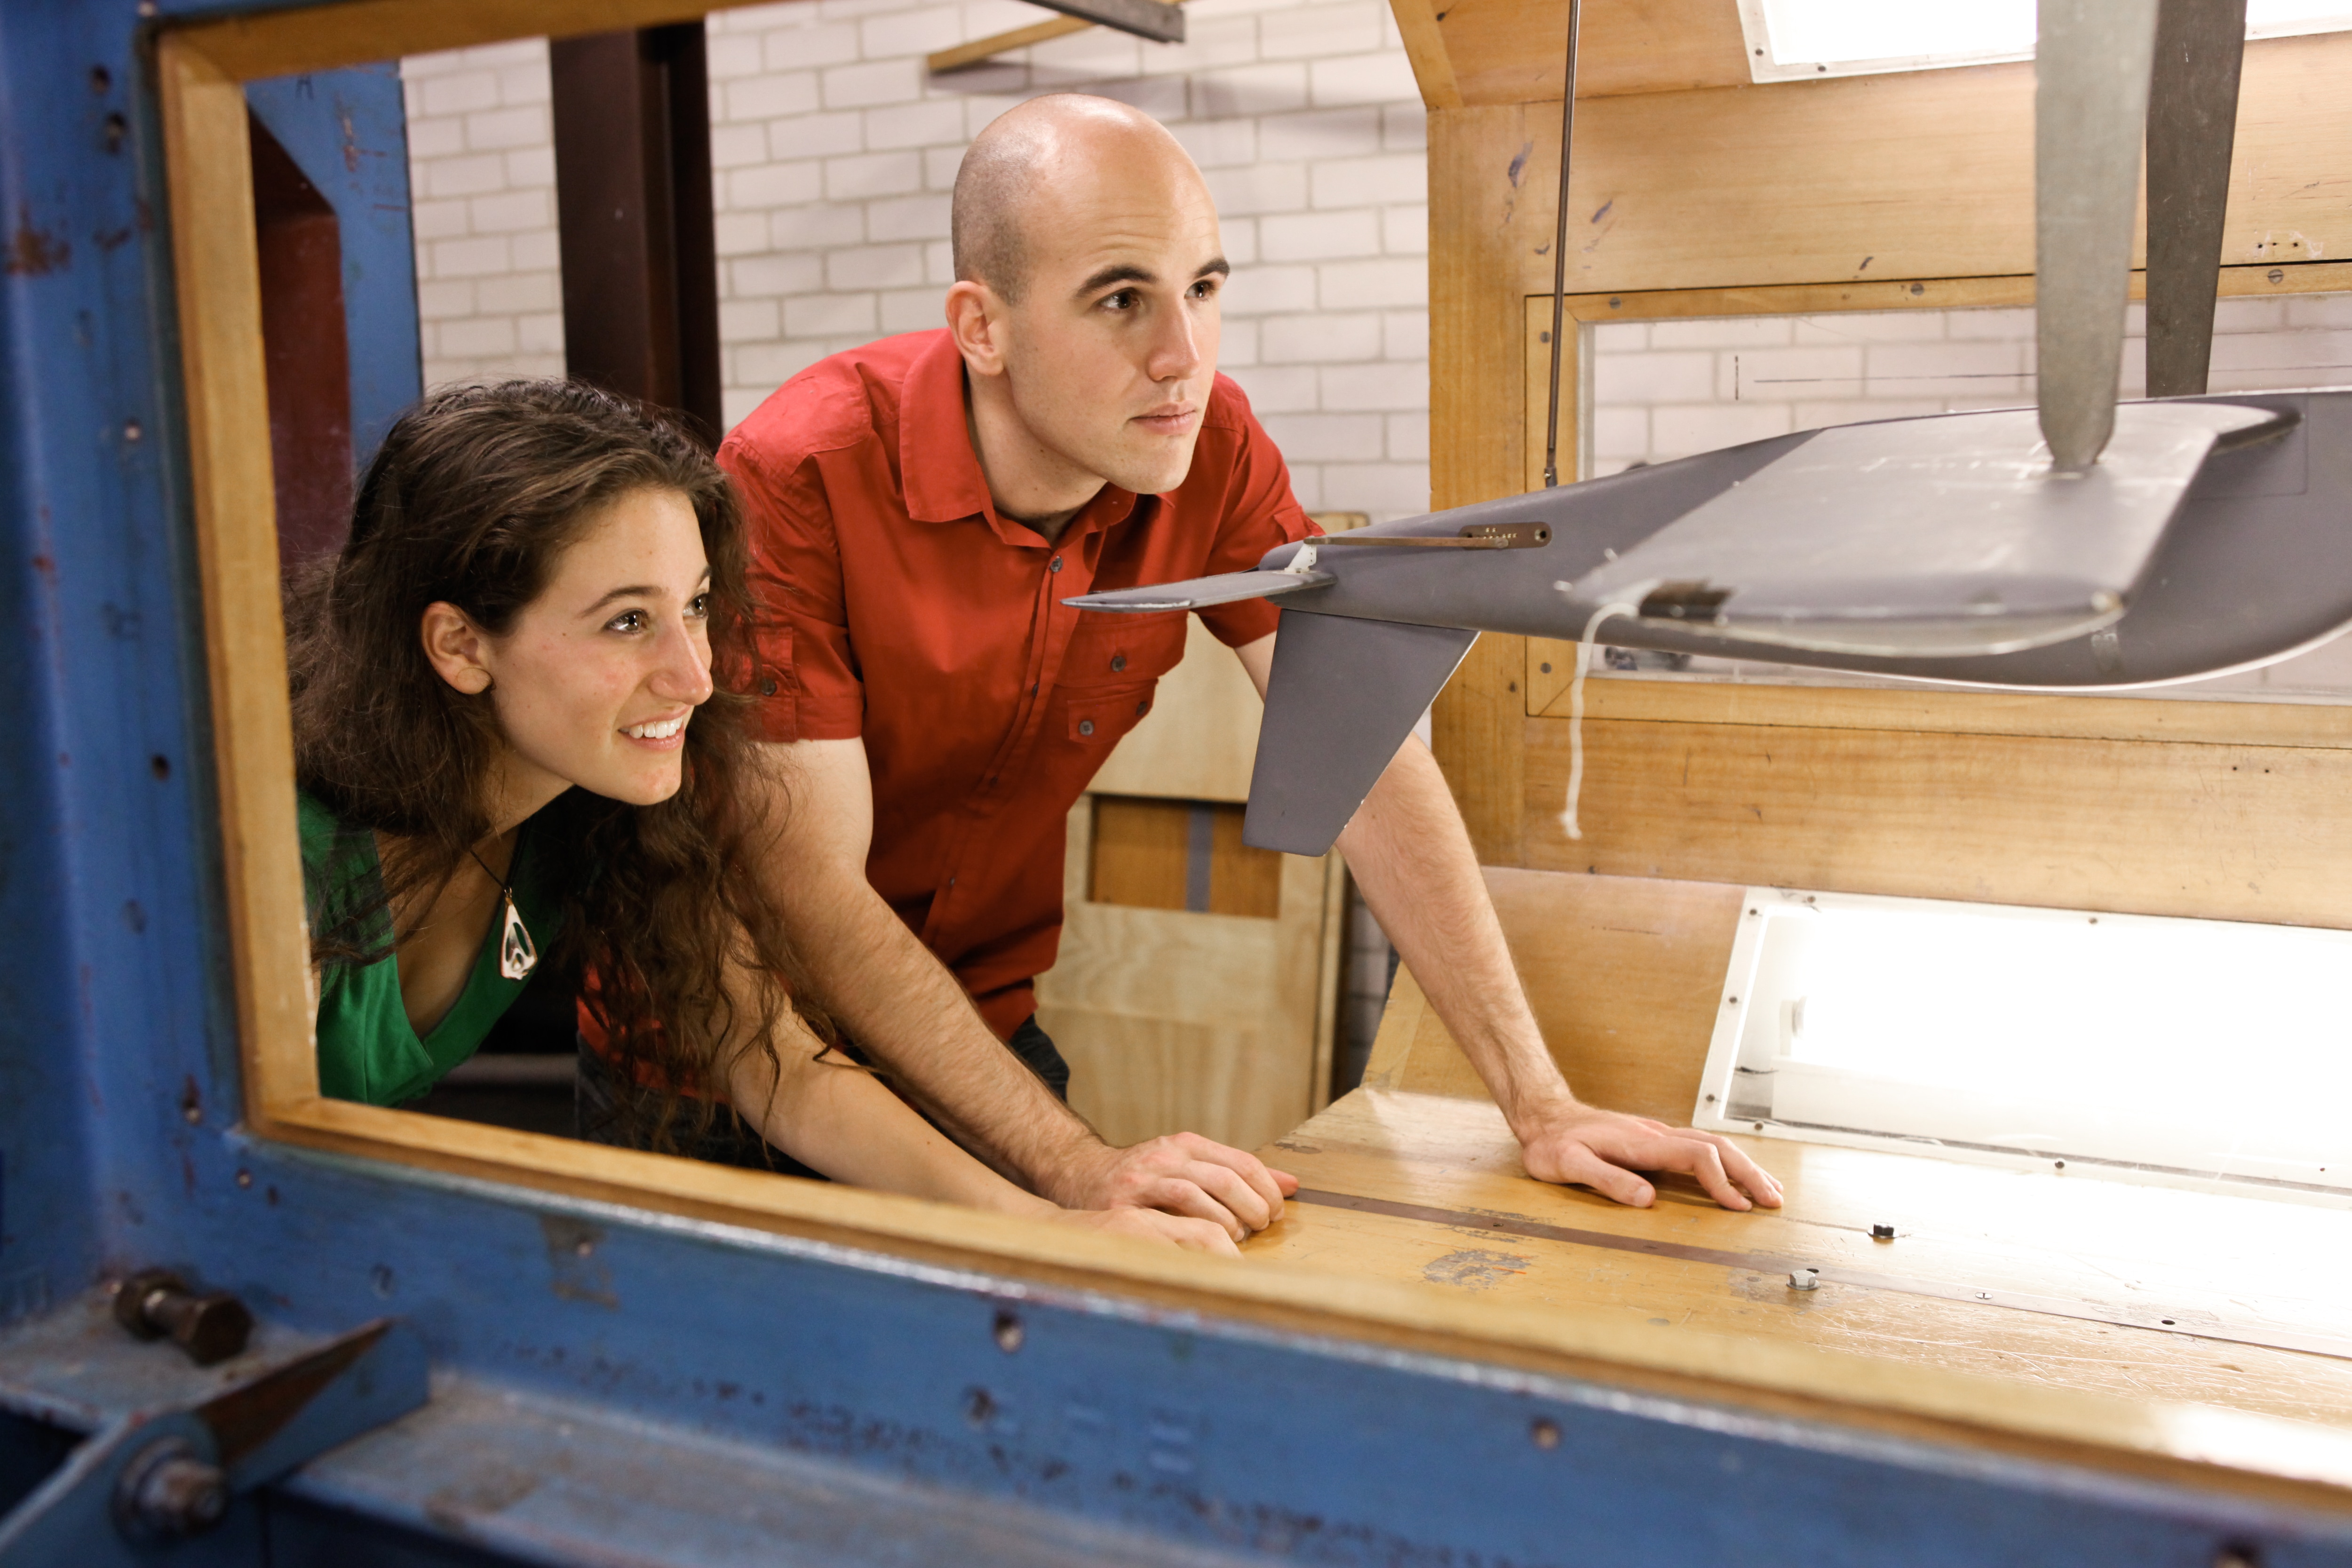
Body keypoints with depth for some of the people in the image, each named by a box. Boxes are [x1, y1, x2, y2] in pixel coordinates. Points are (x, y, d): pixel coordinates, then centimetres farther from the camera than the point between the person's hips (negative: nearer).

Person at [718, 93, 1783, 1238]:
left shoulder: (1208, 449, -11)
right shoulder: (798, 479, -25)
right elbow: (812, 893, -26)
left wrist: (1537, 1102, -17)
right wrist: (1078, 1166, -34)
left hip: (989, 1019, 3)